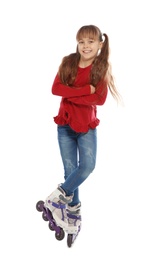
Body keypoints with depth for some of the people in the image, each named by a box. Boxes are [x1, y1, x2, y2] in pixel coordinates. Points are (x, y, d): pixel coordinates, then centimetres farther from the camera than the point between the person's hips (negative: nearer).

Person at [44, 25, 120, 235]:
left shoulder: (102, 68, -7)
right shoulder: (68, 63, -2)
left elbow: (100, 99, -17)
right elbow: (55, 88, -14)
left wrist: (70, 95, -19)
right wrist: (85, 90, -22)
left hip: (87, 125, -1)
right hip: (65, 123, 2)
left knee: (87, 165, -17)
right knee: (70, 169, 4)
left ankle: (58, 197, 1)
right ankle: (73, 209, 19)